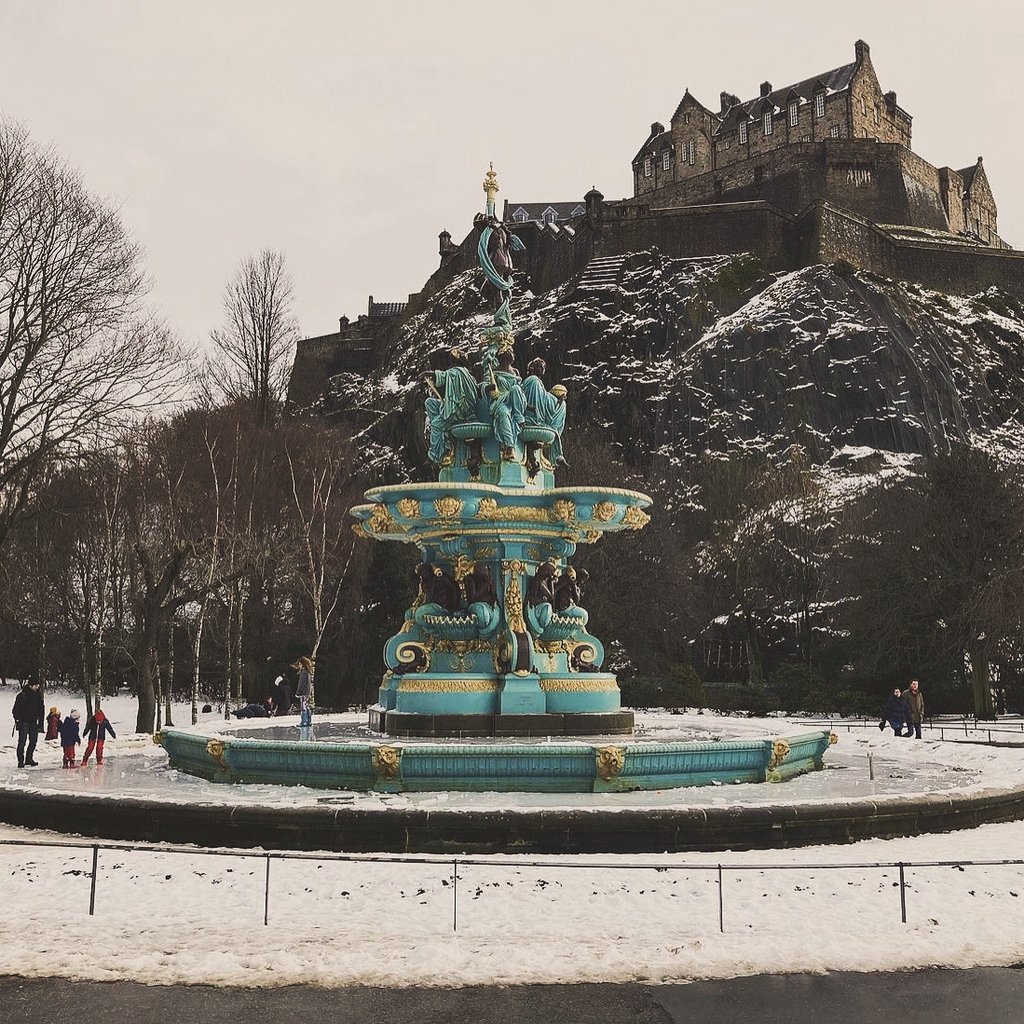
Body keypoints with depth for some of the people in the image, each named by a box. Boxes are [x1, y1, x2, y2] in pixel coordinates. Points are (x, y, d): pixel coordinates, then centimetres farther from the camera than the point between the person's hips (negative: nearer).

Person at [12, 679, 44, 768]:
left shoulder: (38, 696, 9)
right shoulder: (22, 695, -5)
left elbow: (41, 711, 15)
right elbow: (15, 709, -4)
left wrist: (40, 724, 11)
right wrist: (17, 720, -14)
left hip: (34, 723, 5)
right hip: (24, 722, -5)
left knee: (33, 741, 6)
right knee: (22, 742, -7)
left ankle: (29, 759, 18)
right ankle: (20, 761, -5)